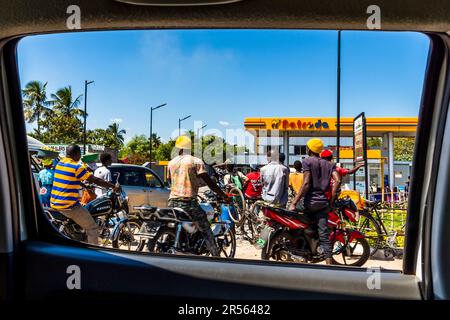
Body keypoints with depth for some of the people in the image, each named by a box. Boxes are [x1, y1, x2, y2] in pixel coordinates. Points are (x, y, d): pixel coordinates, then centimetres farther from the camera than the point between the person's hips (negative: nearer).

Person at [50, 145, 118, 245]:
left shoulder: (60, 163, 10)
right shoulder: (77, 167, -14)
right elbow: (96, 180, -13)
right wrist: (113, 186, -4)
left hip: (54, 203, 9)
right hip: (69, 206, -9)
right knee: (92, 228, 0)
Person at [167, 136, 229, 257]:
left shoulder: (171, 163, 11)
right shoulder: (196, 161, -3)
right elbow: (209, 182, -8)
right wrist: (223, 195, -2)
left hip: (173, 201, 5)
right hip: (189, 202, -4)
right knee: (206, 231, 3)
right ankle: (216, 255, -1)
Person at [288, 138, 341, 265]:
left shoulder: (307, 161, -3)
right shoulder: (328, 164, 13)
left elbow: (306, 183, -13)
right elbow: (338, 181, 0)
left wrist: (294, 202, -13)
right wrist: (332, 199, 8)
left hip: (309, 202, -5)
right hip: (323, 202, 5)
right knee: (324, 234, 3)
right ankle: (329, 263, -2)